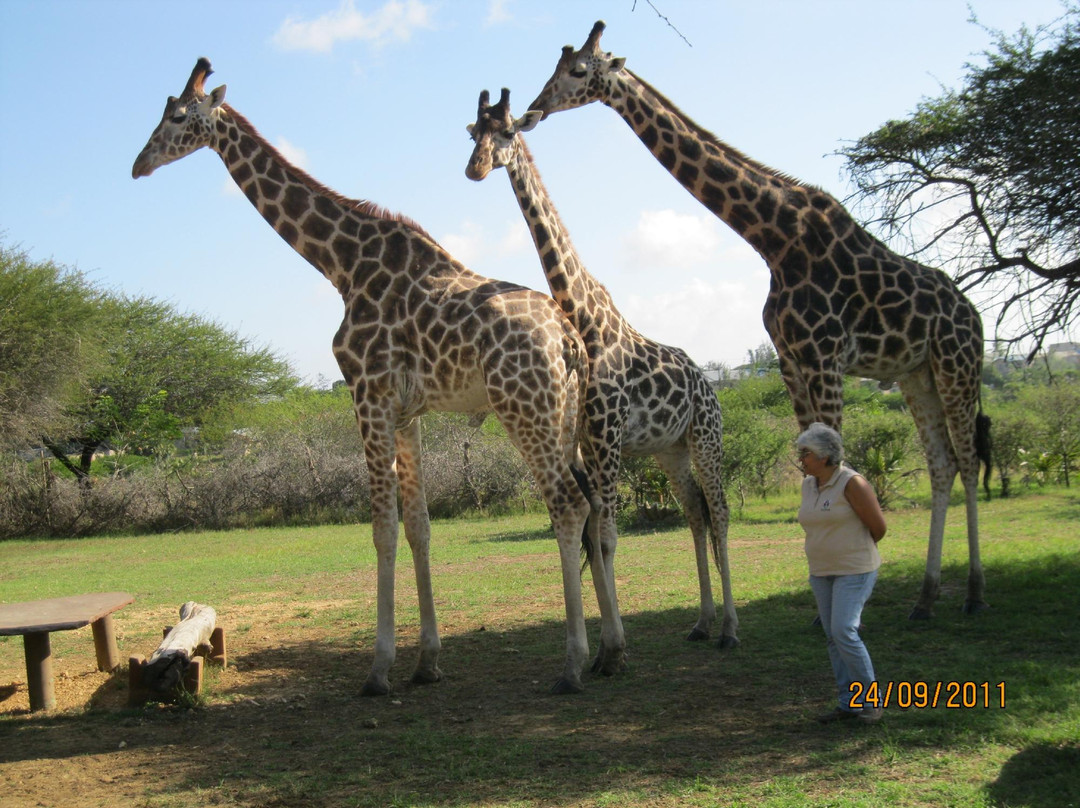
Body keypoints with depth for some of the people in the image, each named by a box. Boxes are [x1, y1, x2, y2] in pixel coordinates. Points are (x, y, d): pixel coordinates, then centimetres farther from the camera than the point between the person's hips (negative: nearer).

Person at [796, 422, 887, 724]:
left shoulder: (852, 483, -16)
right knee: (833, 637, 7)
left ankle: (870, 701, -2)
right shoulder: (808, 485, 7)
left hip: (855, 569, -8)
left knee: (844, 631, -15)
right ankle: (847, 703, 14)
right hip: (822, 571, 8)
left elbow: (878, 526, -11)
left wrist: (855, 552, 5)